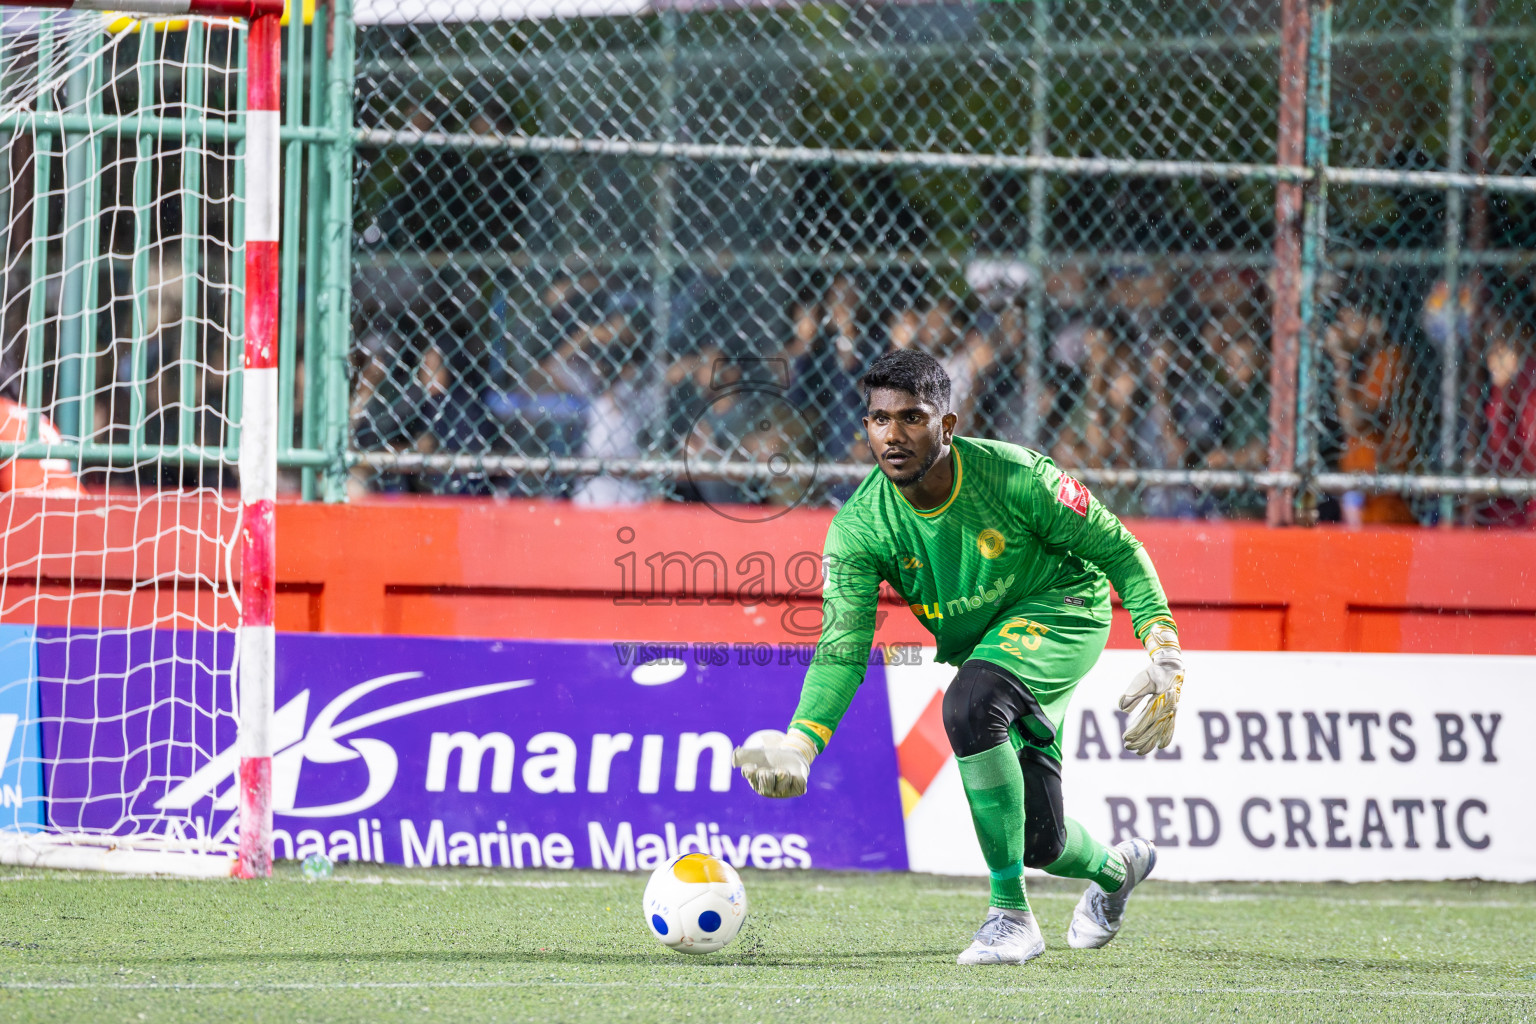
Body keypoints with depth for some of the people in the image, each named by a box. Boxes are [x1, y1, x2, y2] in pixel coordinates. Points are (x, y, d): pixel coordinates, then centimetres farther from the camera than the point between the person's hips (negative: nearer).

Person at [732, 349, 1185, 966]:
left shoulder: (1014, 478, -27)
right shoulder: (858, 528, -20)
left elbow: (1117, 550, -14)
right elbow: (842, 648, -24)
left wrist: (1164, 650, -22)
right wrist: (800, 742, -40)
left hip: (1063, 612, -5)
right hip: (977, 647, 5)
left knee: (969, 703, -35)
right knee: (1037, 842, 6)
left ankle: (1011, 913, -27)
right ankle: (1115, 868, 47)